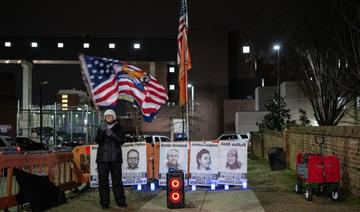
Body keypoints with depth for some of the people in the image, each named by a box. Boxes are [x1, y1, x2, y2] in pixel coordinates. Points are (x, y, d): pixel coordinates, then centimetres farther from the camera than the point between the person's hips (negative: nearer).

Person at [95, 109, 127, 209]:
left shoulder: (118, 128, 6)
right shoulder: (101, 127, 8)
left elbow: (122, 140, -3)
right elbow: (97, 140, -2)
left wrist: (112, 134, -17)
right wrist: (102, 132, -19)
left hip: (115, 157, -1)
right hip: (103, 157, 1)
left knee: (117, 179, -2)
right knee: (103, 180, 0)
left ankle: (120, 201, 6)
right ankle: (104, 202, 6)